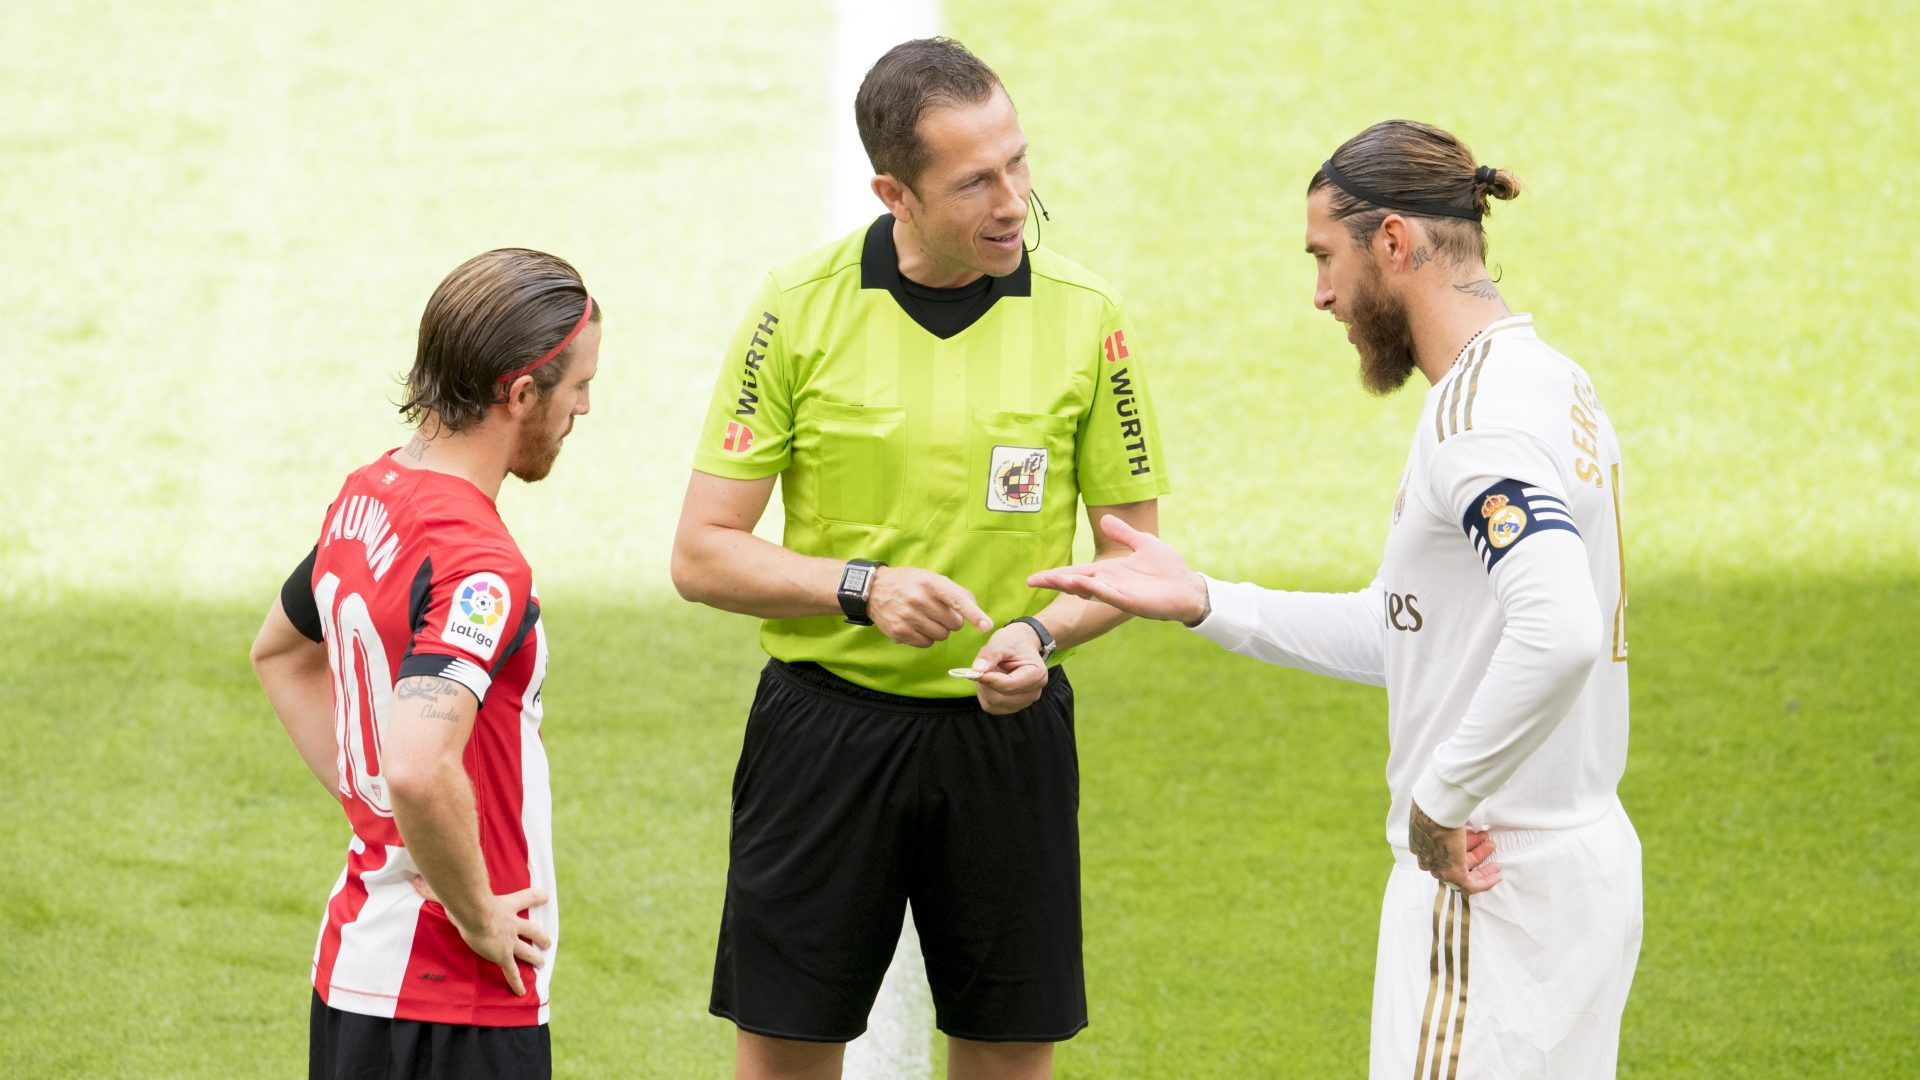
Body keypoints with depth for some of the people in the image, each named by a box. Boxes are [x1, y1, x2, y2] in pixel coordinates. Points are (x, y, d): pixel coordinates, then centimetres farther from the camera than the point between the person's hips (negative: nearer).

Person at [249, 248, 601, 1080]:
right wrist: (478, 916, -19)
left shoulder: (364, 498, 7)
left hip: (351, 960, 9)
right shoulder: (479, 566, -21)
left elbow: (280, 651, 27)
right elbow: (420, 767, -34)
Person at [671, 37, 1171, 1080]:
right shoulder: (799, 307, -5)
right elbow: (702, 554, -3)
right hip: (825, 724, -1)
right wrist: (861, 587, -19)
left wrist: (1042, 632, -15)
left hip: (1004, 733, 1)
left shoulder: (1082, 316, -2)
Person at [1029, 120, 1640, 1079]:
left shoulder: (1482, 407, -18)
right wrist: (1200, 603, 16)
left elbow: (1561, 633, -33)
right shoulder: (1549, 381, 14)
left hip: (1498, 884, -10)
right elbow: (1404, 633, 21)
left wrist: (1444, 796, -22)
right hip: (1585, 853, 10)